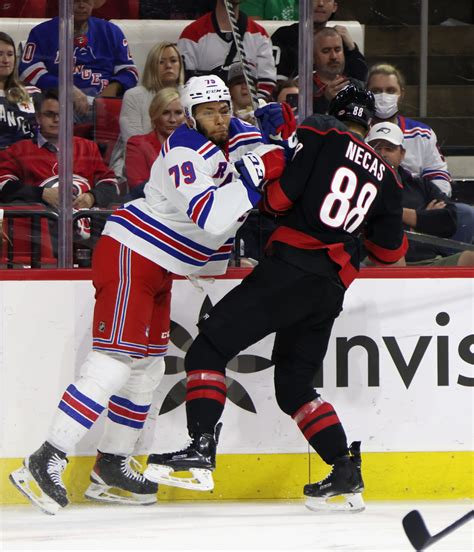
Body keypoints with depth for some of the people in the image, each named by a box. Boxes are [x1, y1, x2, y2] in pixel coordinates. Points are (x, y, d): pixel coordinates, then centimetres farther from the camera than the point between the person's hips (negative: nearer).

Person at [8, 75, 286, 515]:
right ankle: (46, 462, -21)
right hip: (129, 255, -10)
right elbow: (210, 219, -33)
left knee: (147, 366, 14)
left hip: (159, 269, 10)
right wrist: (255, 175, -34)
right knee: (113, 364, -17)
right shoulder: (186, 152, -21)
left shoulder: (240, 137, 5)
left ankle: (111, 466, 22)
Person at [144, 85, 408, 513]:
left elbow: (279, 196, -8)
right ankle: (347, 473, 11)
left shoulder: (320, 133, 1)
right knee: (294, 384, 20)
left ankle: (200, 450, -18)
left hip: (292, 265, -6)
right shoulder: (384, 176, 18)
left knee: (211, 345, -4)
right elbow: (391, 252, 22)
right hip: (332, 289, 6)